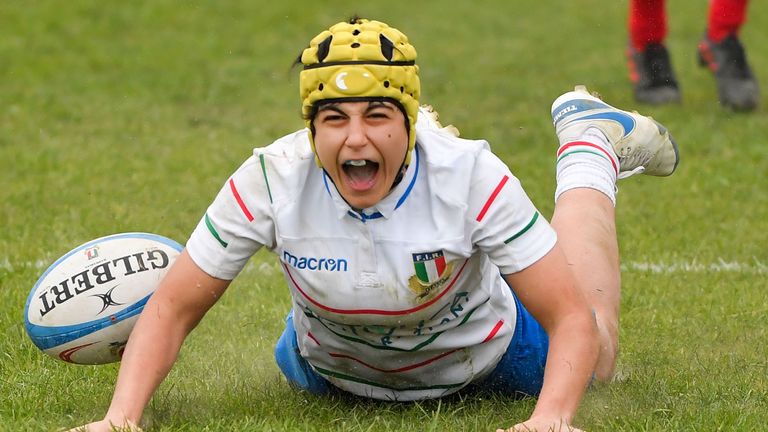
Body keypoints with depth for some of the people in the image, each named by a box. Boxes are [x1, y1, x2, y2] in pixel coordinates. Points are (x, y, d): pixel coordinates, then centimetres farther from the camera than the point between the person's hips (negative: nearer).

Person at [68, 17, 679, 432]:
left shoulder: (470, 177, -39)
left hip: (480, 358, -2)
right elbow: (173, 307, -28)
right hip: (332, 368, 2)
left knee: (593, 361, 26)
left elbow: (572, 319, -35)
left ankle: (589, 142, 40)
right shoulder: (273, 181, -36)